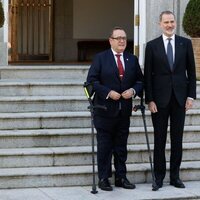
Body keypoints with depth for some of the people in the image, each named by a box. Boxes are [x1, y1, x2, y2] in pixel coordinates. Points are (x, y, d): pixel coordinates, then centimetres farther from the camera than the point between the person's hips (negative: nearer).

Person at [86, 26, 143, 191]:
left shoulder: (132, 60, 10)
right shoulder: (100, 58, -3)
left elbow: (140, 80, 14)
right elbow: (92, 80, -8)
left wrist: (133, 90, -7)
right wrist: (108, 93, -17)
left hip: (124, 110, 4)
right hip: (105, 110, -4)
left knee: (121, 146, 10)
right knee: (105, 147, 1)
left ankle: (121, 177, 18)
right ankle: (104, 179, 8)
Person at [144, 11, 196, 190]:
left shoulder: (185, 43, 5)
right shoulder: (152, 46, 1)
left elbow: (191, 71, 6)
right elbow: (148, 74, 0)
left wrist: (191, 96, 0)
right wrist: (150, 99, -6)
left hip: (179, 98, 1)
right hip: (160, 98, -1)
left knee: (177, 138, 5)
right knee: (159, 138, 3)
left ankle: (175, 175, 13)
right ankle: (159, 175, 11)